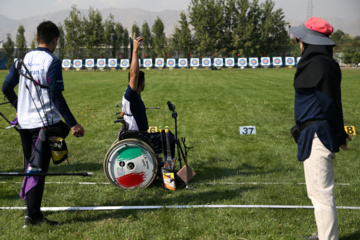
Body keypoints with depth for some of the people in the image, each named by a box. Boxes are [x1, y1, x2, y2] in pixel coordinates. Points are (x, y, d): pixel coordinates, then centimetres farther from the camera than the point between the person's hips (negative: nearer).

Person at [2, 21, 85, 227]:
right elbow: (56, 95, -18)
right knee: (39, 168, -2)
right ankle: (33, 215, -1)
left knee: (33, 166, 16)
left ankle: (33, 210, 22)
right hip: (44, 122, -6)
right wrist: (73, 124, -16)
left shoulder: (23, 59, 9)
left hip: (24, 122, 6)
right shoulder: (52, 61, -10)